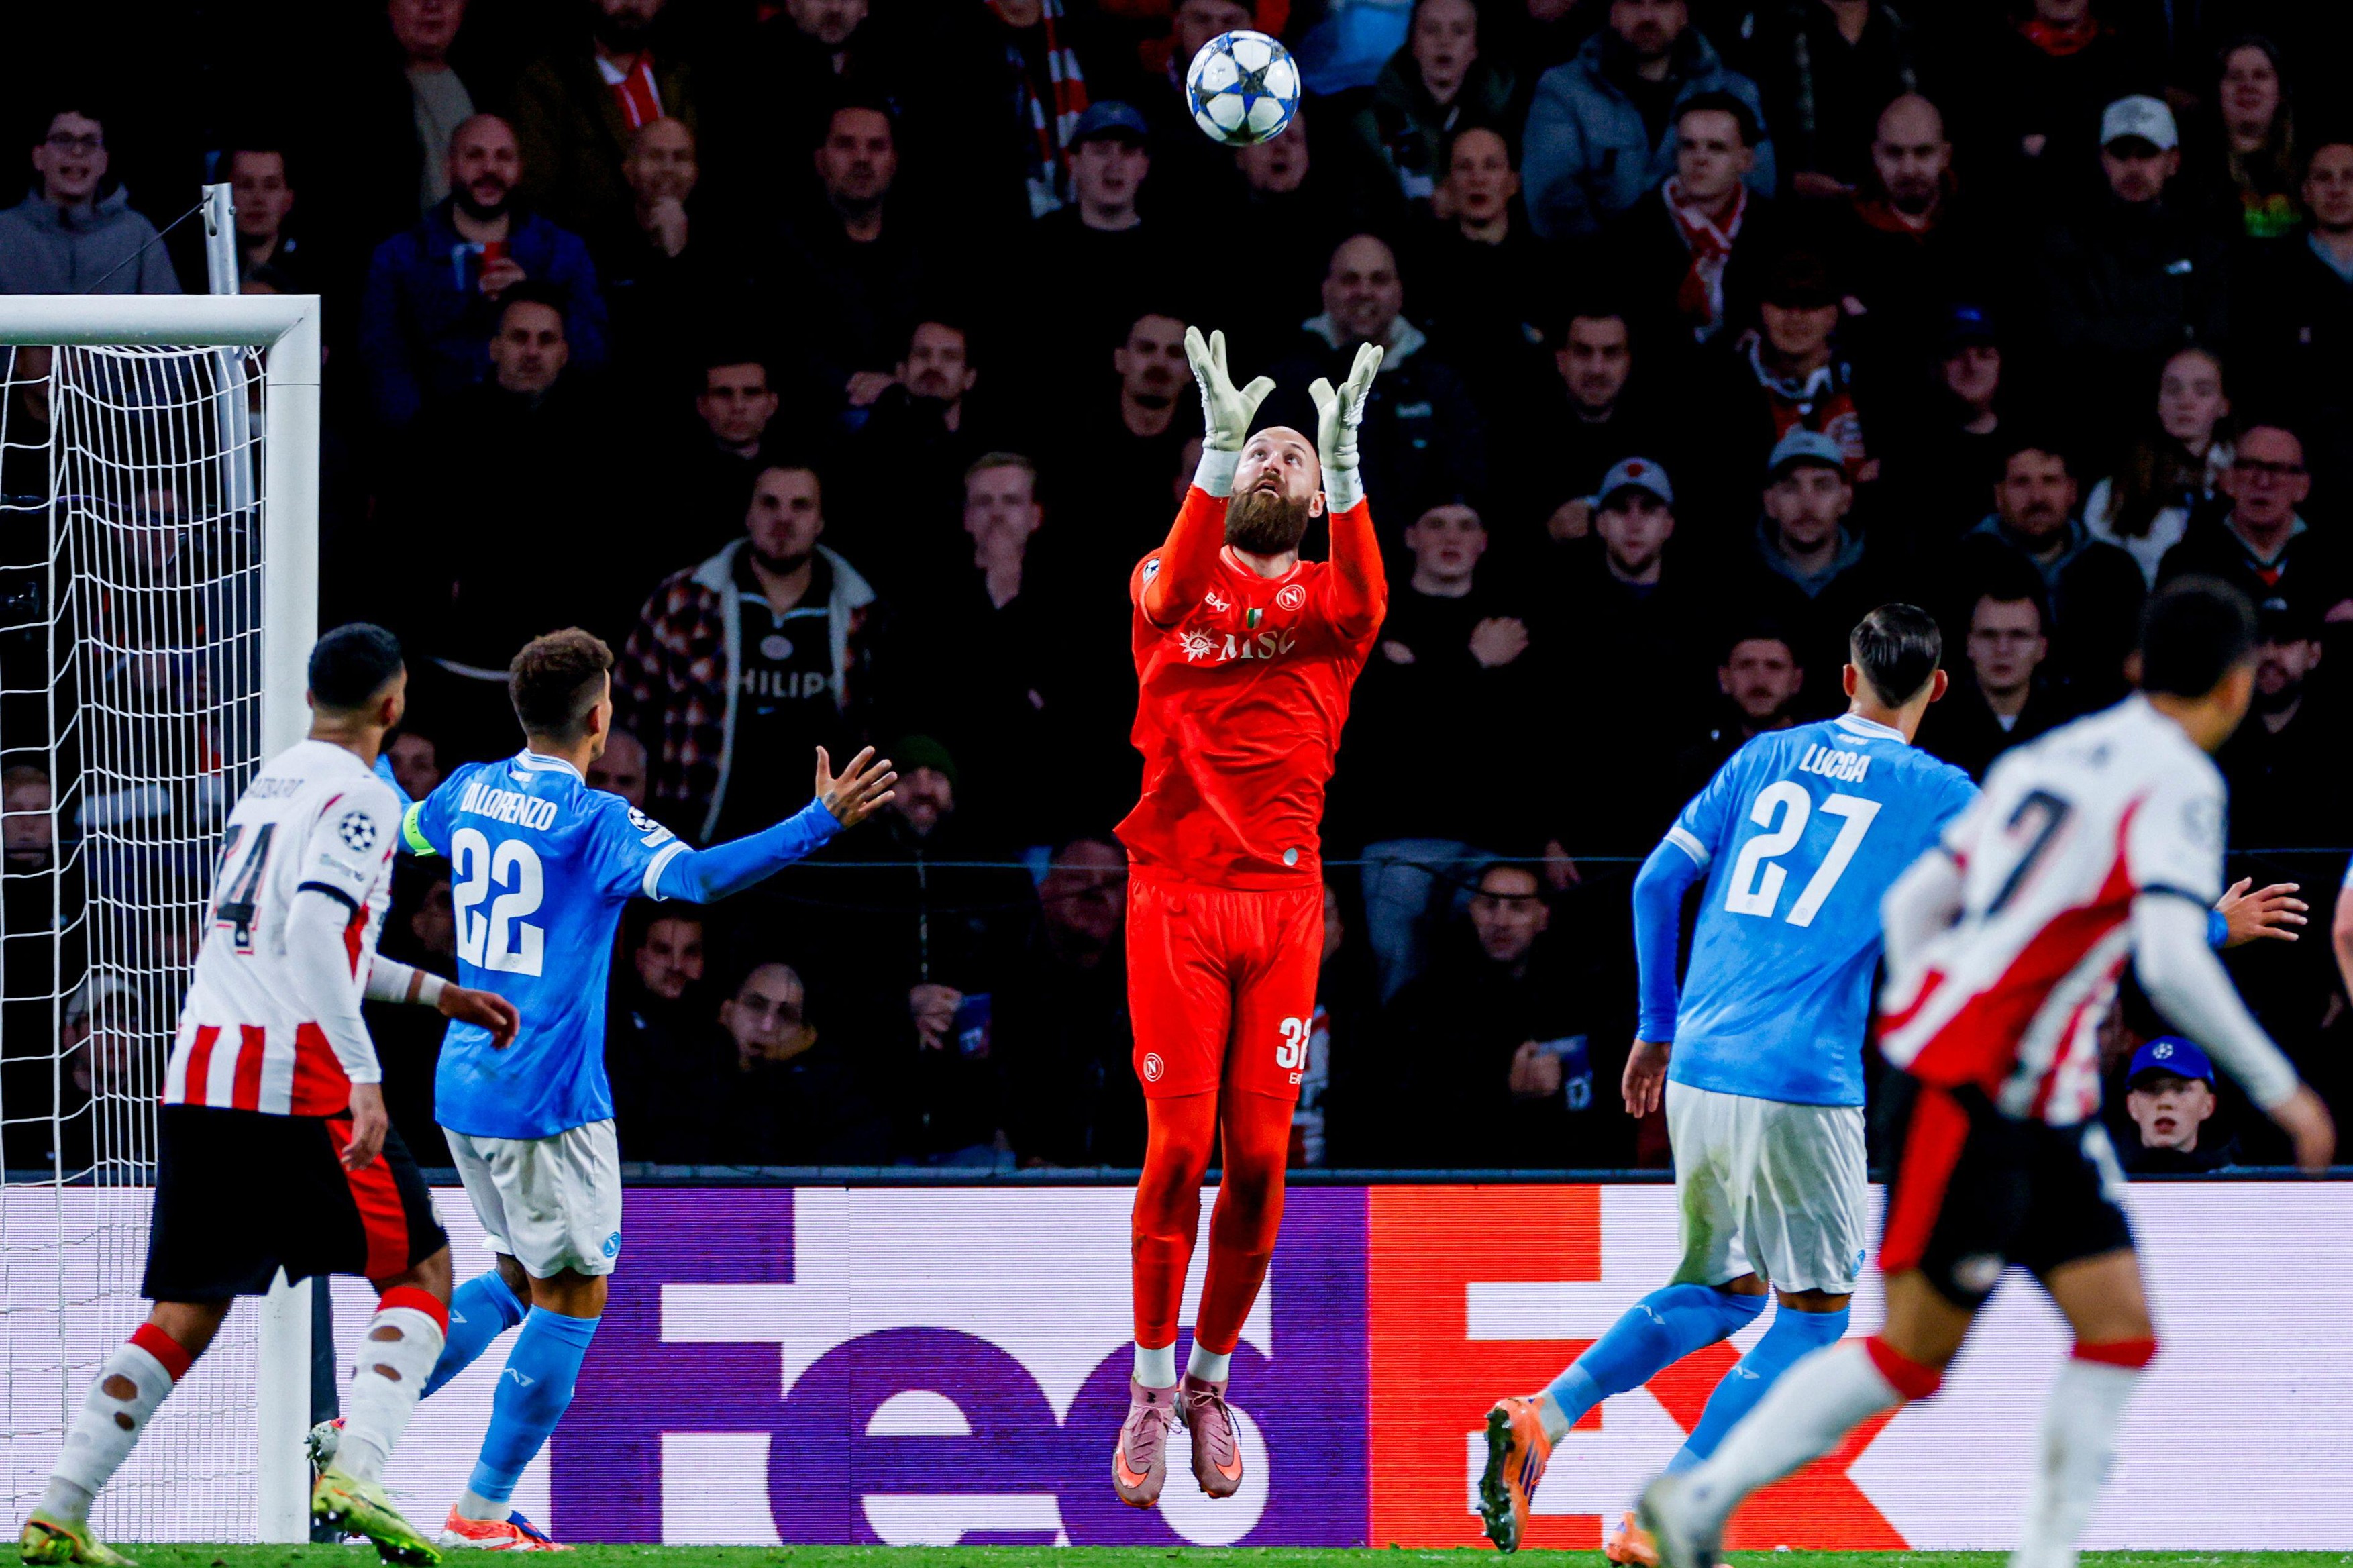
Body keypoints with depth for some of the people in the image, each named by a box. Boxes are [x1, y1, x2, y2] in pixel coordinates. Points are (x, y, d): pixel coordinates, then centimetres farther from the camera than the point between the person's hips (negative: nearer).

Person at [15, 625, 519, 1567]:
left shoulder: (272, 783, 21)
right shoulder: (359, 795, -6)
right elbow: (315, 930, -20)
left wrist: (434, 994, 38)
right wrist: (365, 1078, -24)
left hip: (198, 1074, 7)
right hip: (298, 1078, -7)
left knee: (188, 1311, 10)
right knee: (421, 1271, 4)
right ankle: (355, 1472, -14)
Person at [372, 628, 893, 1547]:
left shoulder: (470, 792, 7)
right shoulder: (593, 822, -15)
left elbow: (401, 829, 30)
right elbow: (696, 877, -32)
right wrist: (822, 820, -32)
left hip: (464, 1084, 8)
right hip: (548, 1096, -8)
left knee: (520, 1281, 20)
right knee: (573, 1297, 1)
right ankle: (481, 1516, 0)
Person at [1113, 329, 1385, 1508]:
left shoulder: (1325, 599, 11)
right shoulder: (1173, 586, 8)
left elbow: (1363, 598, -15)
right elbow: (1178, 590, -19)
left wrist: (1346, 457, -29)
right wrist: (1220, 446, -32)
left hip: (1283, 900, 2)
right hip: (1178, 896, -2)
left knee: (1259, 1162, -1)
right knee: (1179, 1148, -8)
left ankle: (1212, 1381, 15)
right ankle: (1151, 1386, 5)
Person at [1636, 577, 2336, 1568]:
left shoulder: (2053, 756, 14)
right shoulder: (2176, 782, -11)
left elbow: (1913, 904, 15)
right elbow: (2172, 962, -24)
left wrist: (1928, 1033, 25)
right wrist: (2277, 1088, -16)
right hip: (1967, 1102, -9)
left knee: (2120, 1329, 4)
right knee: (1916, 1352, -4)